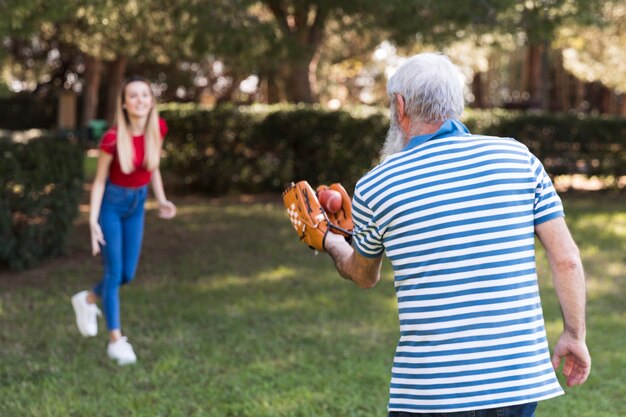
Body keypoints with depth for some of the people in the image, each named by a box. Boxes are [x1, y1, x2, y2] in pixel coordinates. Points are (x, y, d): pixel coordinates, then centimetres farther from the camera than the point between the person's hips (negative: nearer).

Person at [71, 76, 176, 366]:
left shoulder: (158, 128, -12)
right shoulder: (112, 138, -24)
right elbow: (99, 181, -14)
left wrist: (161, 200, -4)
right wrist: (93, 221, -19)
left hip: (136, 204, 5)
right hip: (111, 203, -5)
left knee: (128, 274, 10)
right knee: (114, 272, -3)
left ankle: (87, 300, 38)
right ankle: (116, 340, 9)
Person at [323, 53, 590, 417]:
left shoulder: (375, 187, -1)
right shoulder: (519, 157, 1)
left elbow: (364, 277, 18)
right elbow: (566, 259, 1)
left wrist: (331, 243, 40)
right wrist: (575, 335, 14)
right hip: (522, 381, 3)